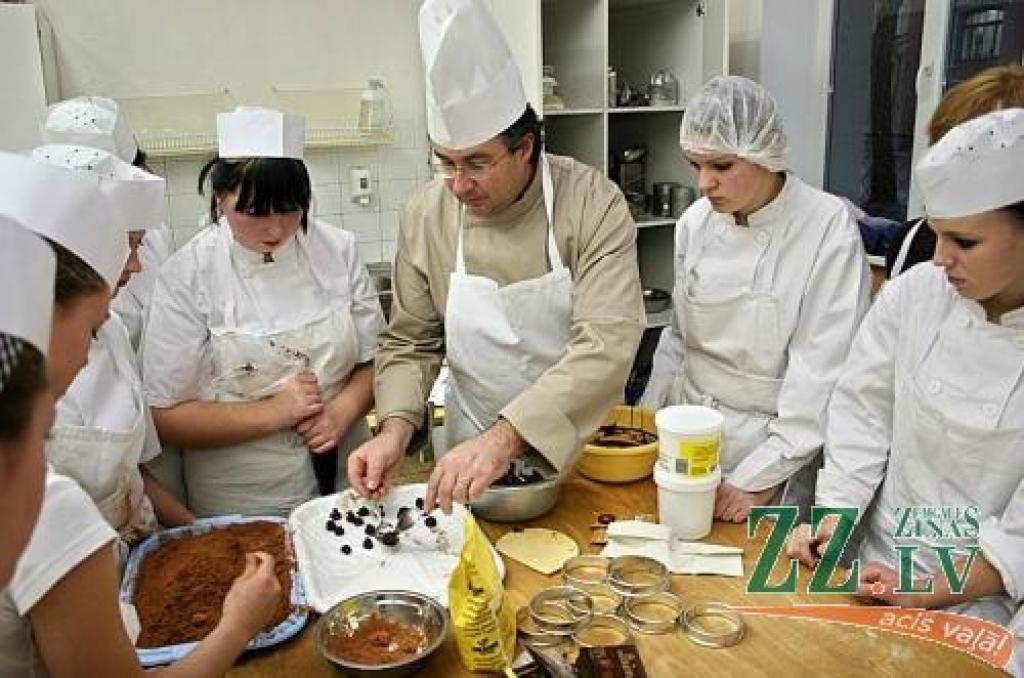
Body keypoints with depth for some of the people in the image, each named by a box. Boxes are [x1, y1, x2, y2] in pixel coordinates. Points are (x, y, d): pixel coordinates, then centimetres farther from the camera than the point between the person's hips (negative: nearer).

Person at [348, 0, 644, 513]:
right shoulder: (425, 215, -11)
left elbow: (608, 345, -31)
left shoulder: (593, 204, -21)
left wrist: (503, 438, -40)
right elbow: (411, 342, -3)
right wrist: (396, 429, -20)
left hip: (579, 439, -1)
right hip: (474, 441, 2)